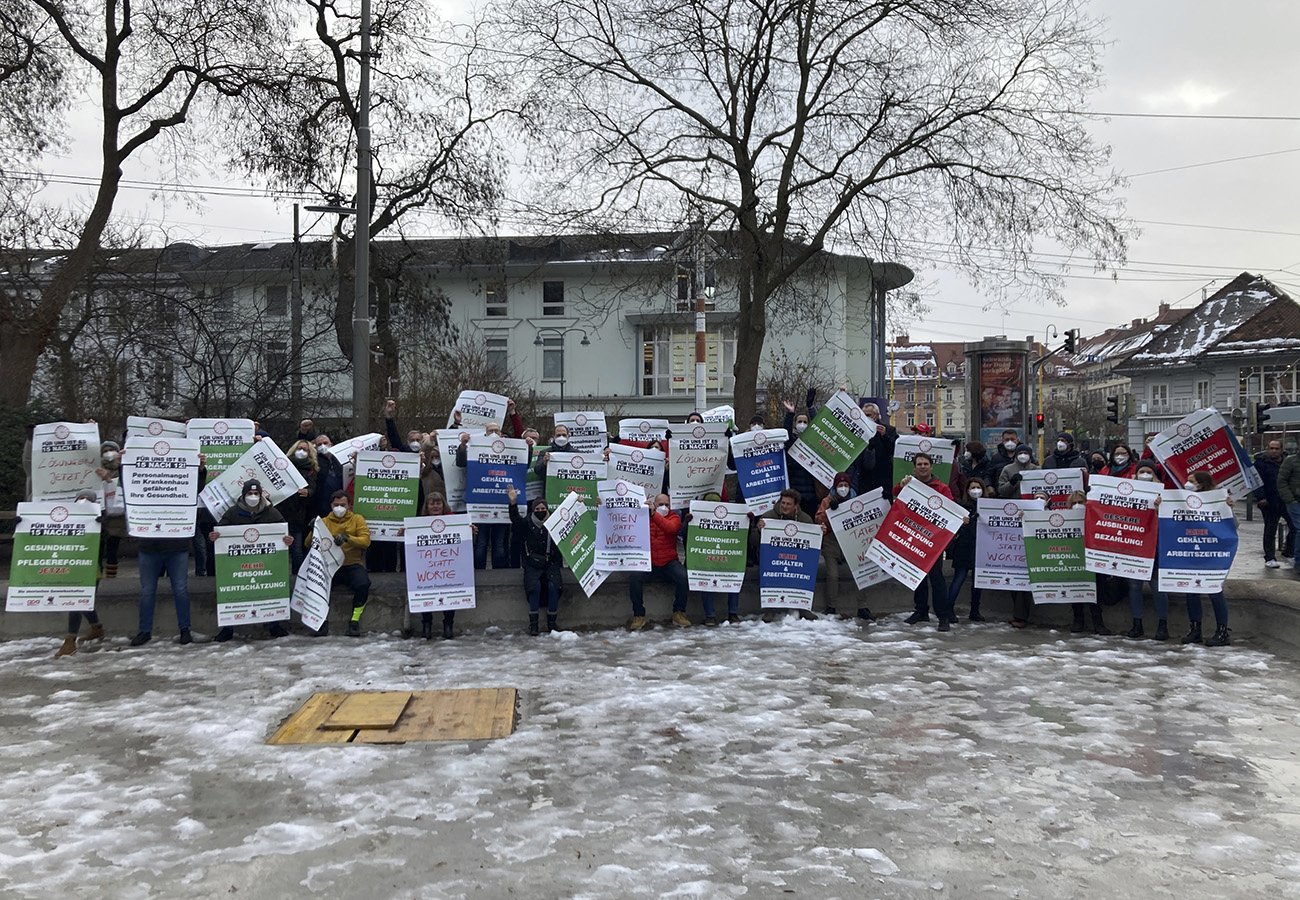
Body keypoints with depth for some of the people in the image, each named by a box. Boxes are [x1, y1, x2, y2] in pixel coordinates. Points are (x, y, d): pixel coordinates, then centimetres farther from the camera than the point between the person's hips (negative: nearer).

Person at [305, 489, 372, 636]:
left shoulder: (357, 520, 11)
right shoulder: (324, 521, 14)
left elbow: (366, 541, -5)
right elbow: (308, 544, 9)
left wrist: (347, 538, -22)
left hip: (353, 565, -1)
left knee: (363, 584, -32)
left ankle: (355, 620, -11)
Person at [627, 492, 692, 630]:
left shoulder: (674, 517, 6)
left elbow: (671, 528, -18)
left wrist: (654, 514, -30)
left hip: (669, 563, 0)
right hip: (647, 563, 0)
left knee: (684, 576, -26)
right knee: (634, 576, -28)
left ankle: (679, 613, -6)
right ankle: (639, 615, -13)